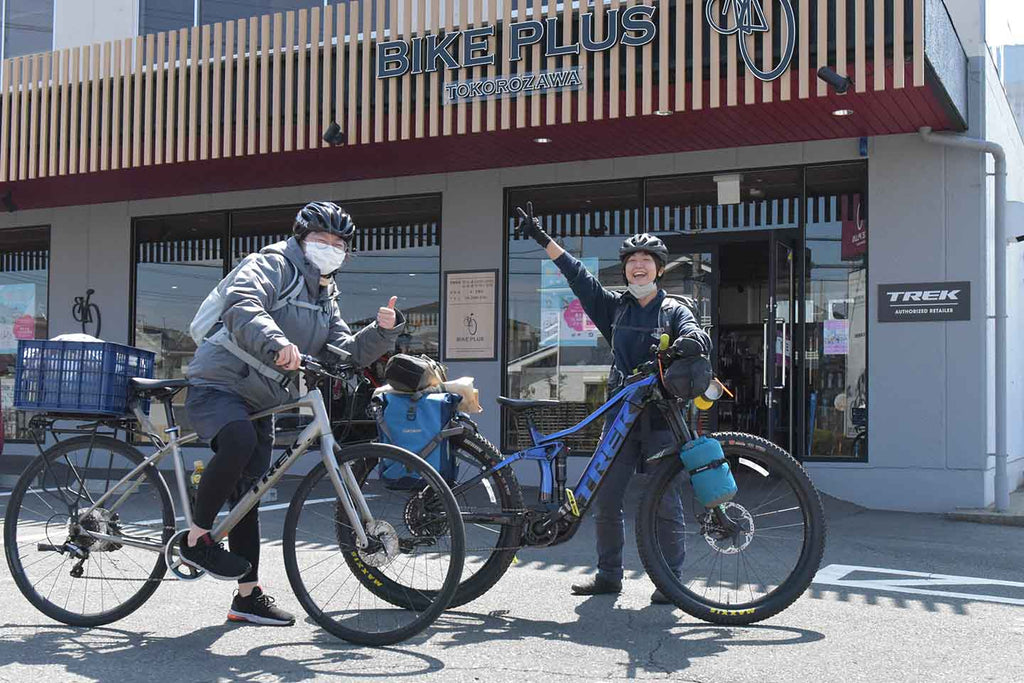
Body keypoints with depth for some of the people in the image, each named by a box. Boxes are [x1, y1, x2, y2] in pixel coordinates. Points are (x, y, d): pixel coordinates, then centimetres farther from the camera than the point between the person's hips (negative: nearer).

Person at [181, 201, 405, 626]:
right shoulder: (274, 265, -8)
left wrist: (383, 331, -9)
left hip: (259, 404, 8)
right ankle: (196, 539, -20)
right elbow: (240, 307, -29)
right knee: (238, 443, -37)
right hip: (217, 386, -8)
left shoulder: (324, 297, 18)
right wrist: (277, 344, -45)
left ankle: (248, 596, 16)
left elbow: (345, 353, 8)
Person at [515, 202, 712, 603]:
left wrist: (691, 342, -37)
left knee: (664, 501, -2)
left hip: (660, 418, -3)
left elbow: (697, 336, -12)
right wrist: (541, 238, 8)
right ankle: (608, 575, 17)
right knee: (604, 498, 4)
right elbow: (578, 276, 11)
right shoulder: (616, 306, 13)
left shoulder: (673, 311, 5)